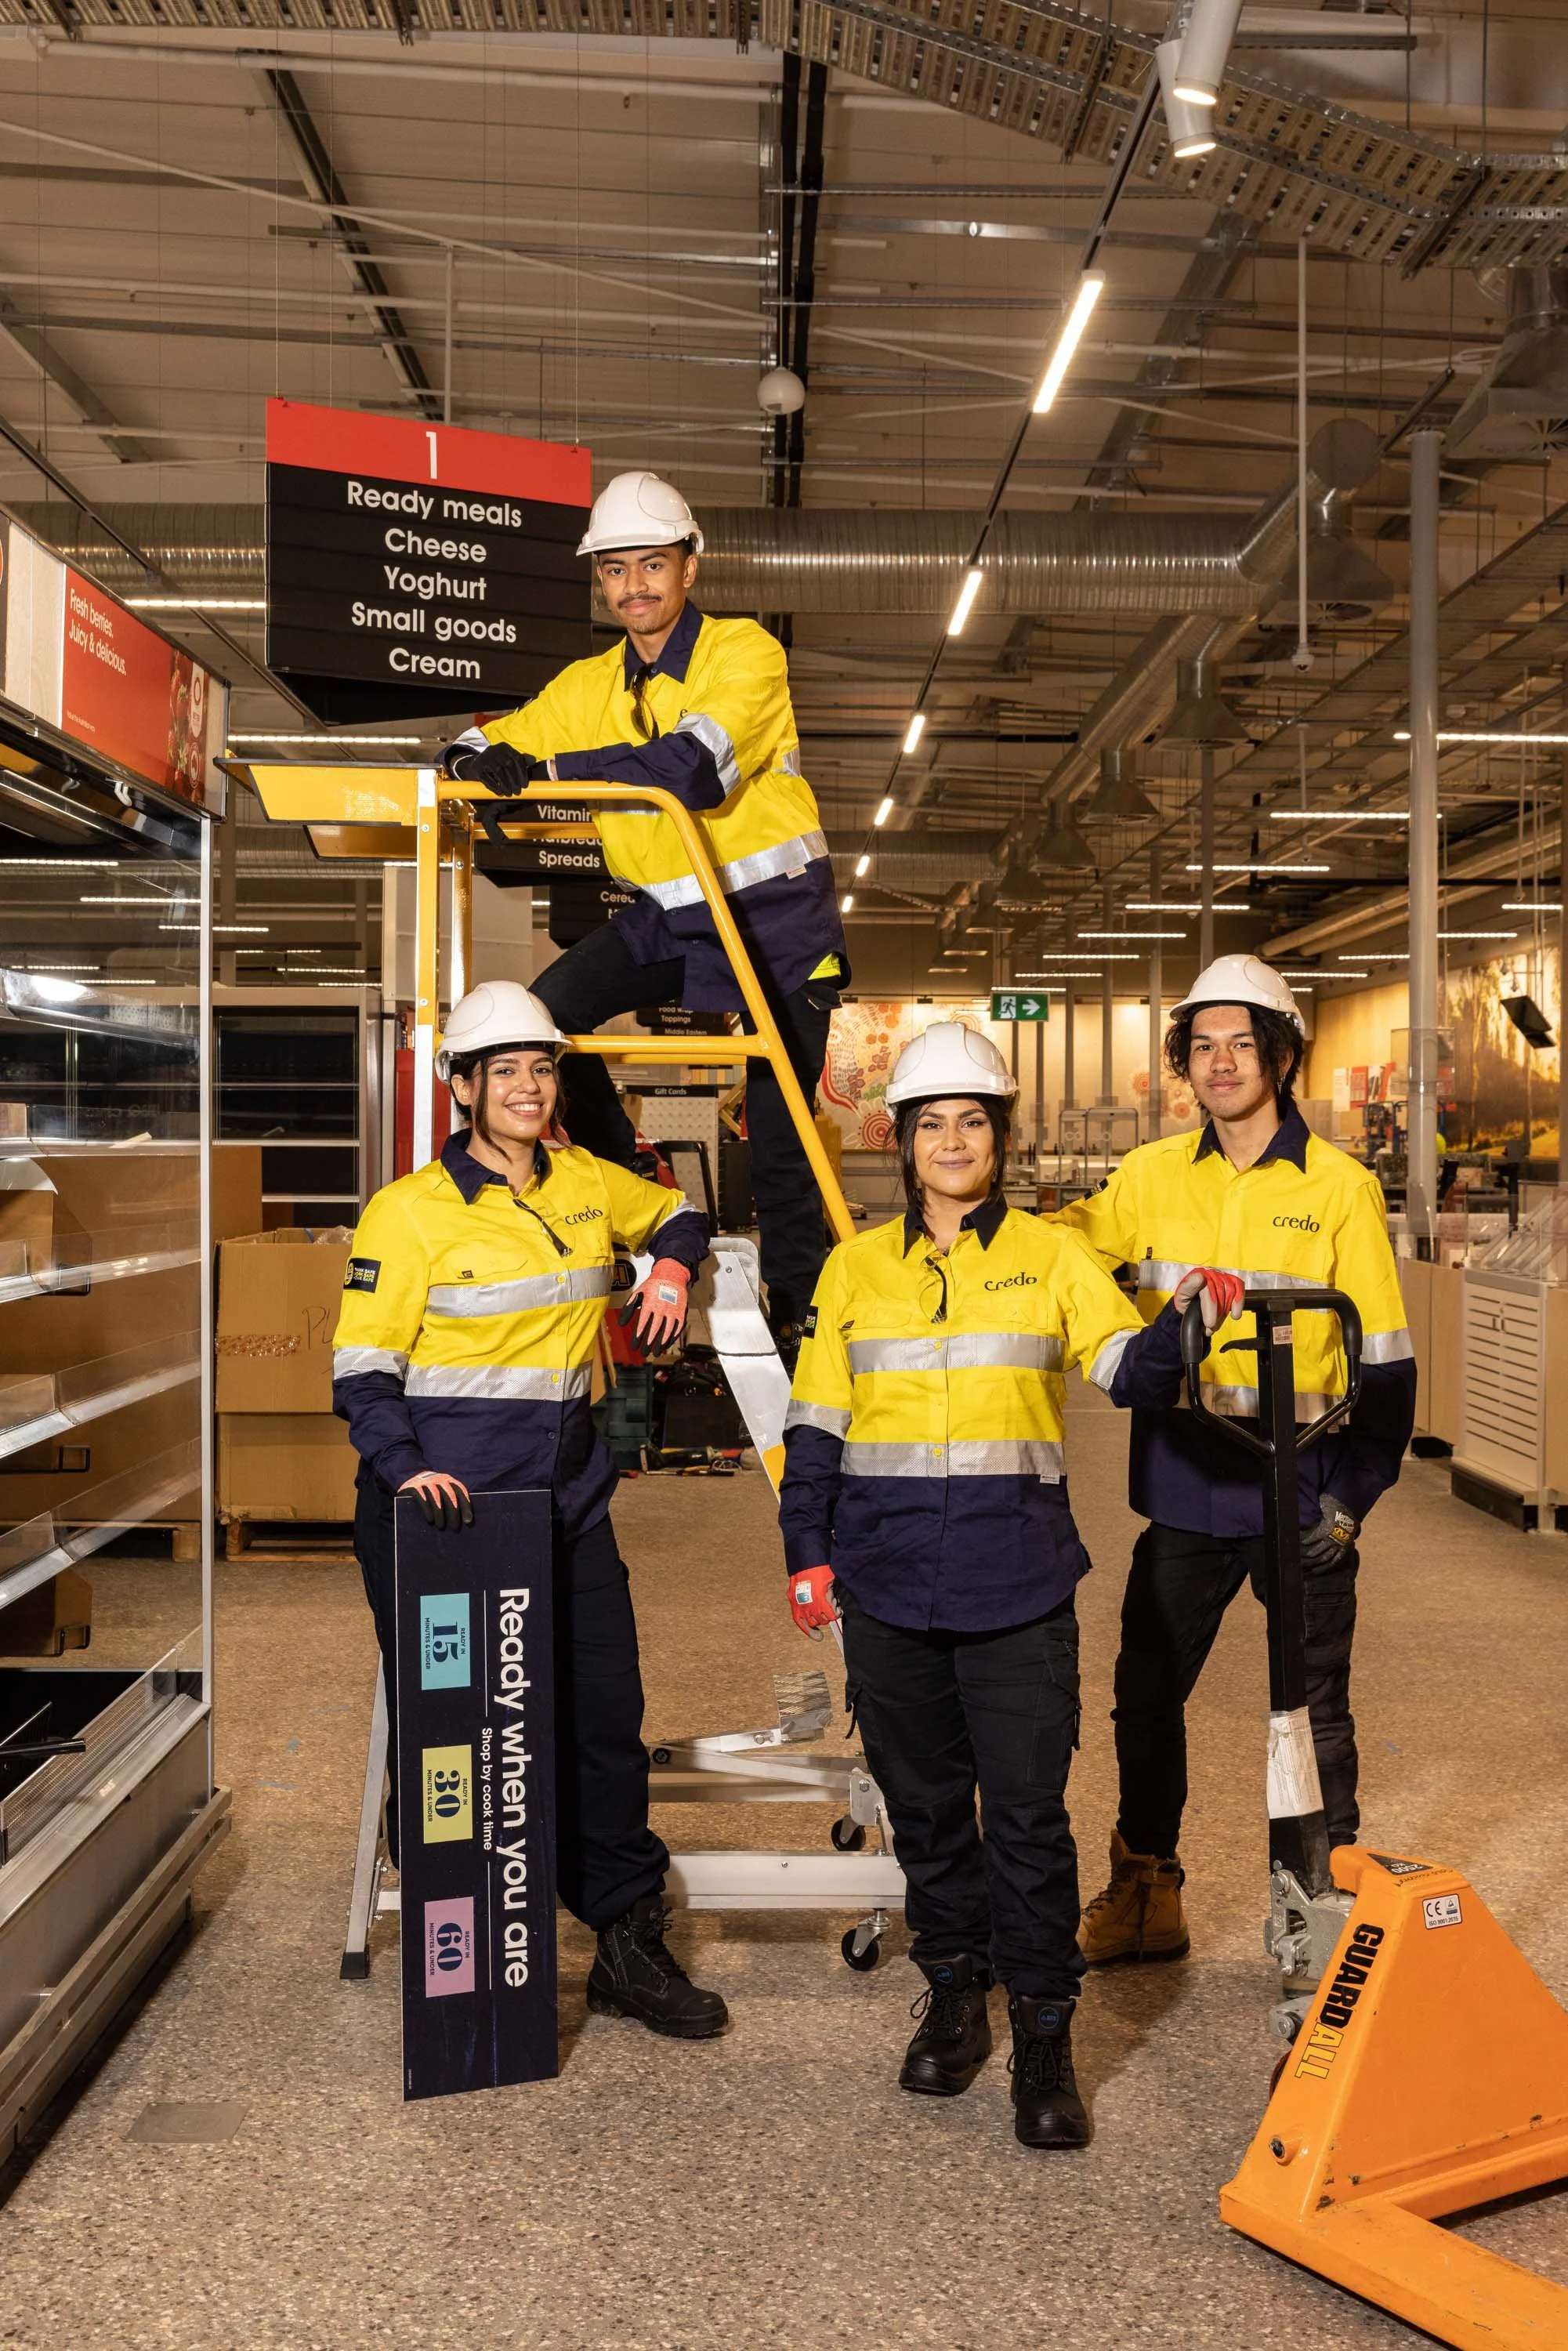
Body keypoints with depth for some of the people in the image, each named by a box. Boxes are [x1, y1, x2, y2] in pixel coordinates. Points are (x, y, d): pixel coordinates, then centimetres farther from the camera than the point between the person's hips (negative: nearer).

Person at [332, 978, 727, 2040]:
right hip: (446, 1497, -5)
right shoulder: (412, 1210, -6)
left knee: (605, 1715, 7)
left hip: (568, 1492, 5)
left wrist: (671, 1264, 7)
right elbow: (363, 1365, -8)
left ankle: (631, 1948, 21)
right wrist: (404, 1467, -23)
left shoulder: (587, 1183, 9)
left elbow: (679, 1215, 28)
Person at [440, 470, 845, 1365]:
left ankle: (798, 1316, 14)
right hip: (670, 914, 5)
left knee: (779, 1133, -4)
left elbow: (694, 764, -29)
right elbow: (502, 743, 9)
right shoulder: (590, 687, 6)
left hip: (775, 916, -5)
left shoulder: (747, 652, -12)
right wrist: (476, 760, -17)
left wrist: (548, 769, -32)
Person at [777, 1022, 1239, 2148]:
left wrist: (1184, 1326, -25)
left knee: (1028, 1808, -2)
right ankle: (954, 1996, 31)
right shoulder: (856, 1265, 7)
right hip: (889, 1576, 2)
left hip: (1017, 1577, -2)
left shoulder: (1052, 1255, 4)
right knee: (924, 1798, 13)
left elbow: (1130, 1372, -6)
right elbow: (816, 1422, 10)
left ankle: (1044, 2034, 13)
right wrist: (807, 1551, 3)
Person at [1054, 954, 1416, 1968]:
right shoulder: (1149, 1178, 2)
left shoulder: (1340, 1187, -5)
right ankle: (1146, 1893, 32)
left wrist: (1355, 1493, -9)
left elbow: (1385, 1361, -4)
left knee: (1313, 1709, 10)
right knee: (1146, 1694, 12)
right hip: (1185, 1492, 3)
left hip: (1303, 1499, -3)